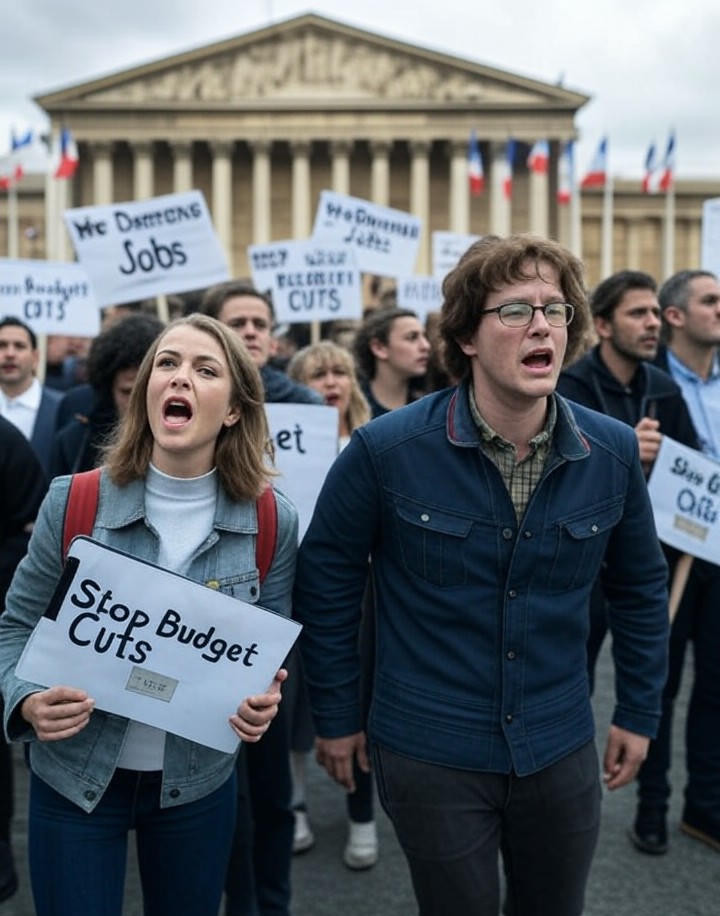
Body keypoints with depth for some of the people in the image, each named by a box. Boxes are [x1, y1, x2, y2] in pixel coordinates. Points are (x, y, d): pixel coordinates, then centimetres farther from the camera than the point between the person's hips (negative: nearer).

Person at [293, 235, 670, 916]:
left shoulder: (613, 452, -7)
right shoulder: (386, 450, -16)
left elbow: (640, 586, 8)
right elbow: (325, 580, -5)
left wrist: (639, 710, 12)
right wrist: (335, 715, 1)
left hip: (560, 750, 4)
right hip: (430, 752, -3)